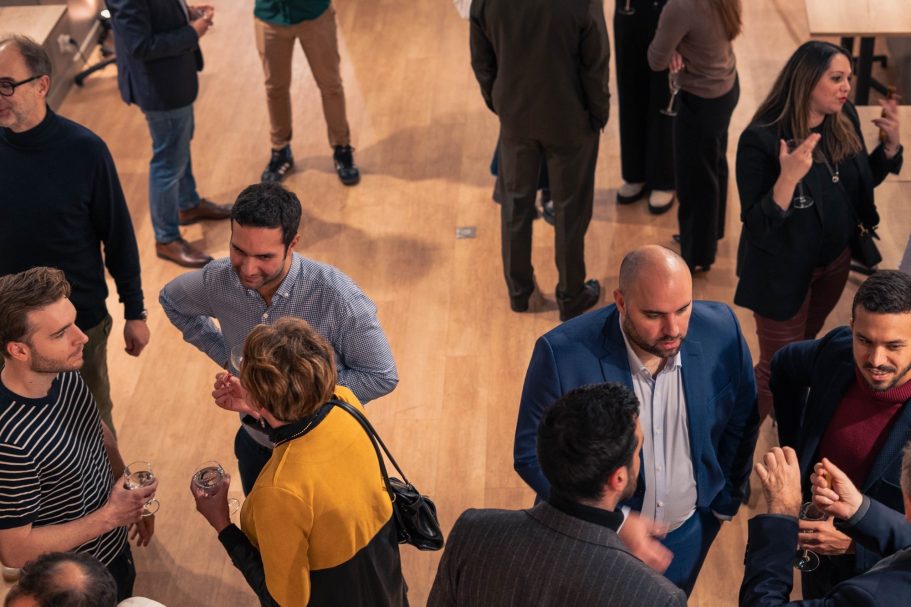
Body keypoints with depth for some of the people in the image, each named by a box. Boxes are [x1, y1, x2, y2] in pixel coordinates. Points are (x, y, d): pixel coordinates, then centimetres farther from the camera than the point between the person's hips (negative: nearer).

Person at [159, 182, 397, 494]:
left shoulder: (337, 295, -33)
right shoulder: (219, 281, -19)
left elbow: (381, 376, -23)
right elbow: (171, 300, 5)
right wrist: (226, 355, -4)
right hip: (256, 443, 4)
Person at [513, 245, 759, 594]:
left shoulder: (721, 331, -19)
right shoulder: (563, 354, -29)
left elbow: (740, 421, -1)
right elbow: (532, 455, -19)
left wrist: (726, 500, 10)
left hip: (688, 536, 3)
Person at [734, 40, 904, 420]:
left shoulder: (845, 119, -7)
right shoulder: (762, 139, -27)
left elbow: (862, 183, 9)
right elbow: (755, 226, -28)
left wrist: (891, 144, -9)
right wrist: (788, 177, -43)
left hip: (836, 260, 7)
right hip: (784, 270, -7)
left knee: (805, 346, 27)